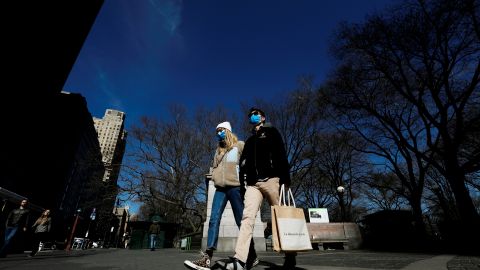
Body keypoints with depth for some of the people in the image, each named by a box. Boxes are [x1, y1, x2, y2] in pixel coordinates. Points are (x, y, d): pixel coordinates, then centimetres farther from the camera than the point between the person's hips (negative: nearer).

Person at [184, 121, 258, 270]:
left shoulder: (240, 145, 6)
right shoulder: (219, 150, 23)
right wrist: (215, 177, 9)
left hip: (235, 187, -5)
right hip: (220, 188, 5)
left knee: (241, 222, 0)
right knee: (214, 220, -8)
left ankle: (252, 256, 14)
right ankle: (207, 258, -11)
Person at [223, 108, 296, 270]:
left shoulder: (271, 132, 13)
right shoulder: (250, 140, 27)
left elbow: (281, 155, 0)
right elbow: (243, 163, 21)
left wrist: (285, 178, -11)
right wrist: (242, 183, 9)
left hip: (270, 179, -4)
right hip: (252, 183, 4)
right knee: (248, 217, -11)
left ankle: (290, 255, 17)